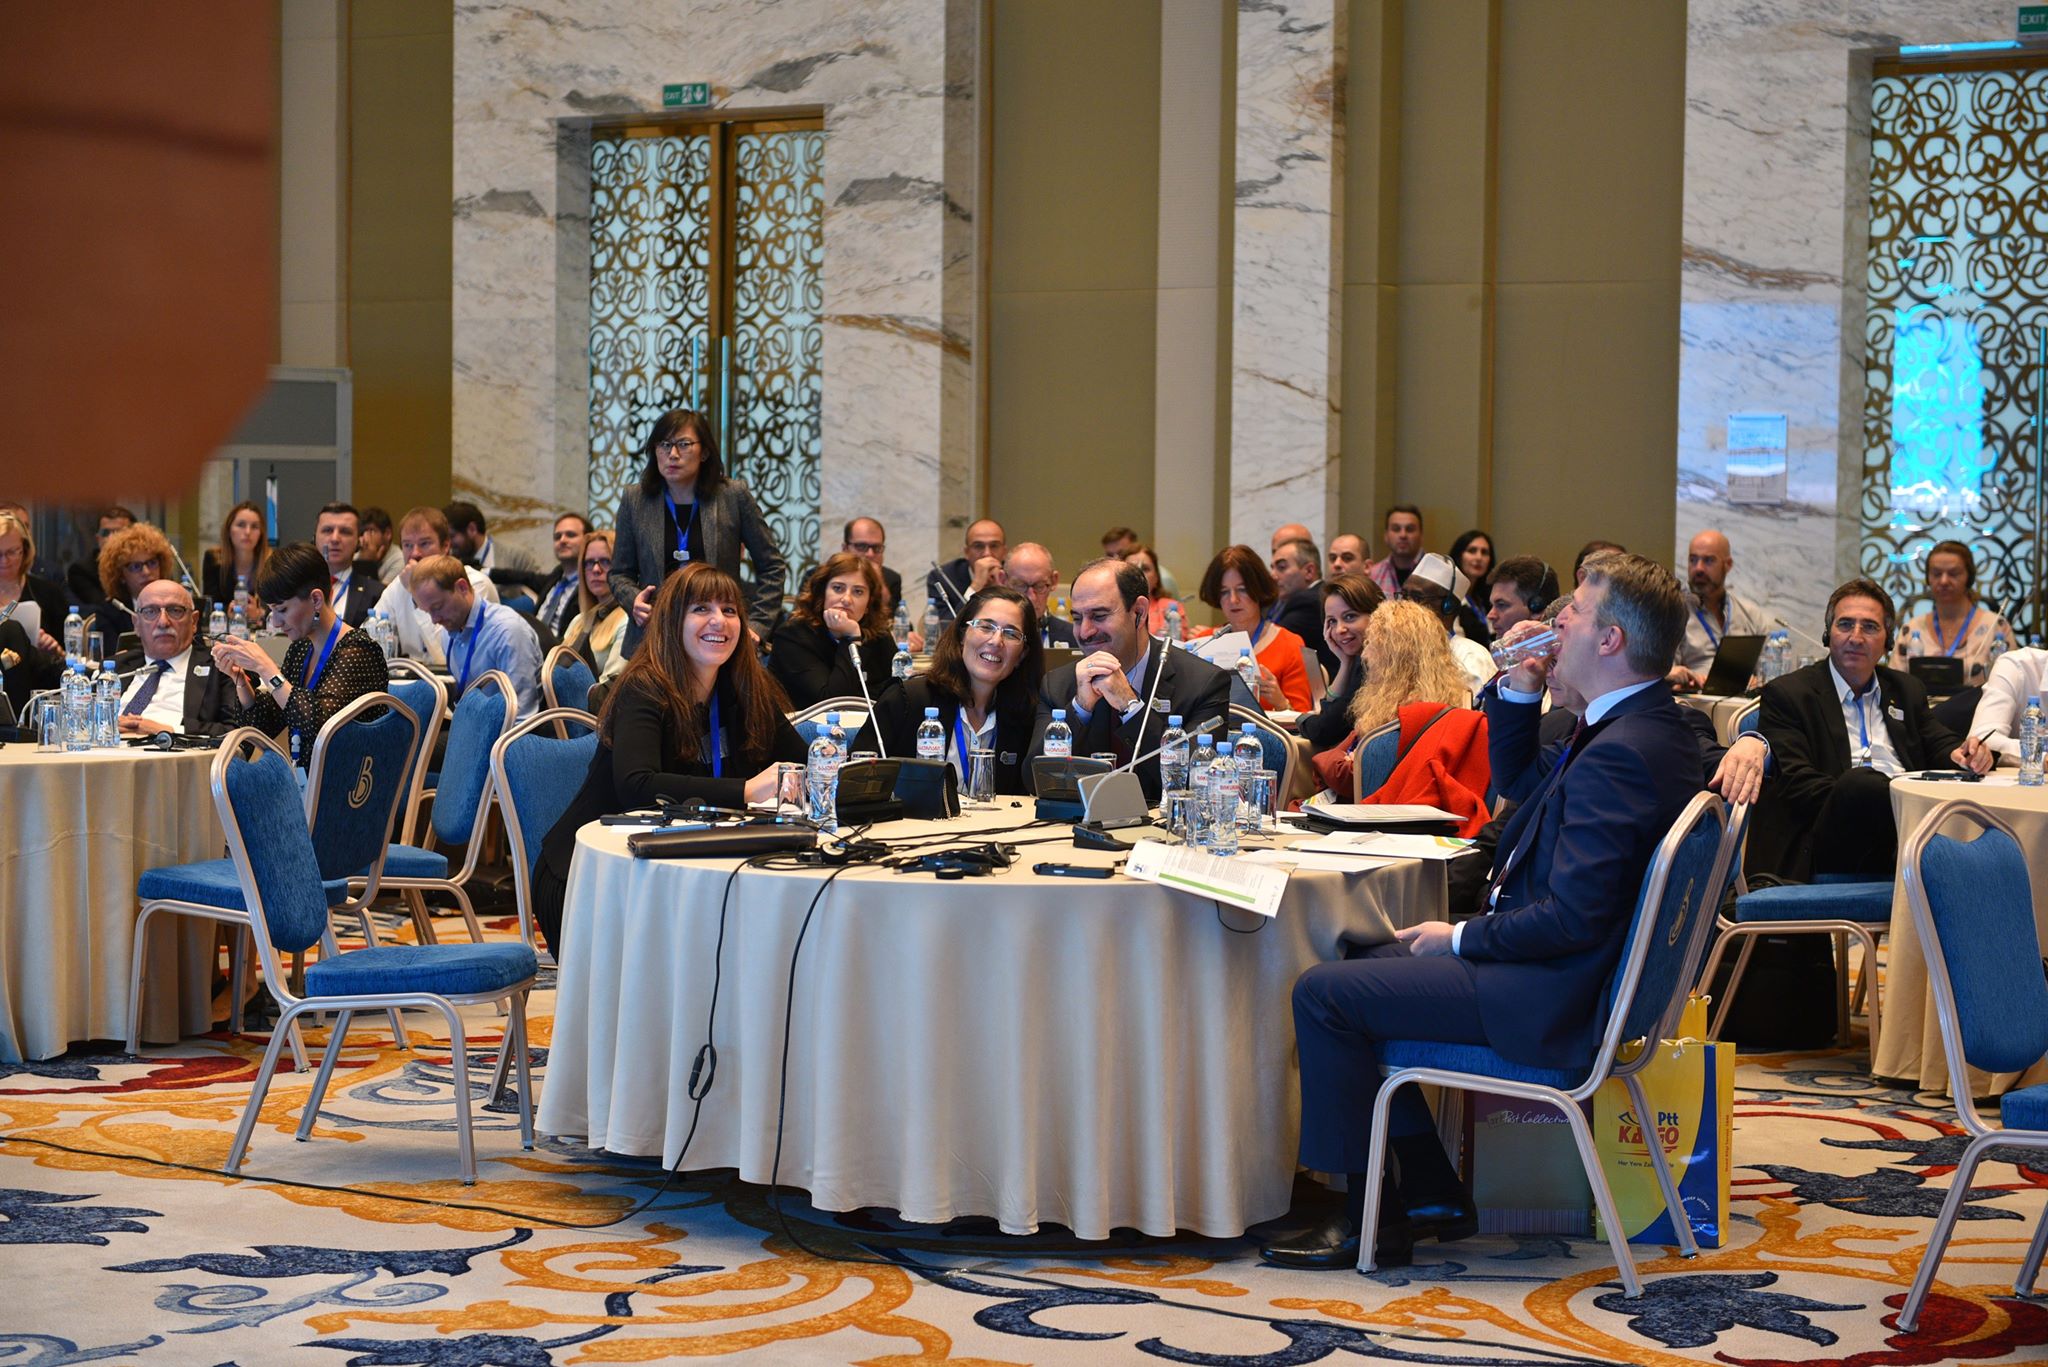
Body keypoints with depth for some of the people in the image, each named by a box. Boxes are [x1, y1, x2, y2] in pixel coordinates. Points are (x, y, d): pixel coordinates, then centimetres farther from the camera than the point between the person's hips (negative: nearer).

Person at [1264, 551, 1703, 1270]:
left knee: (1324, 993, -10)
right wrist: (1519, 690, 6)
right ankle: (1431, 1192, 20)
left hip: (1548, 1002, -11)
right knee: (1365, 964, 20)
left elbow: (1572, 916, -29)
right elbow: (1517, 780, 23)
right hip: (1566, 976, 11)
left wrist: (1461, 938, -15)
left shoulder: (1621, 753, -26)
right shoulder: (1641, 725, 8)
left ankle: (1366, 1217, 3)